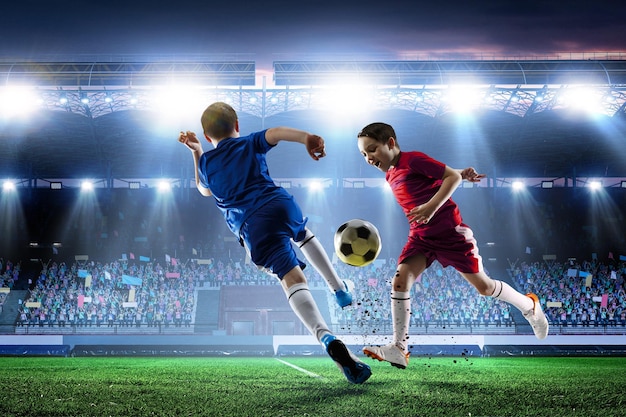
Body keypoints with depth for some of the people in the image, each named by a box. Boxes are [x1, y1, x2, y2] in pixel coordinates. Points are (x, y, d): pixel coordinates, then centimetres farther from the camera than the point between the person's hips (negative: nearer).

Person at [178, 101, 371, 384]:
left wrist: (196, 152, 47)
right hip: (281, 204, 2)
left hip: (252, 228, -2)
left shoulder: (205, 163, 21)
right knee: (303, 235, 39)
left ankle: (327, 338, -39)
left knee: (293, 280, -15)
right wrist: (306, 137, -23)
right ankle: (339, 289, 34)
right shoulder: (250, 144, 18)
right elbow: (276, 133, -5)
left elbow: (204, 190, 43)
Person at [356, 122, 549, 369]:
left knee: (483, 286, 2)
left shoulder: (413, 160, -11)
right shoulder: (390, 176, 13)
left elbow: (452, 176, -14)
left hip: (449, 230, -7)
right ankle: (399, 349, -15)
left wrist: (432, 206, -26)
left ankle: (529, 305, 29)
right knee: (400, 280, -15)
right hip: (421, 235, 7)